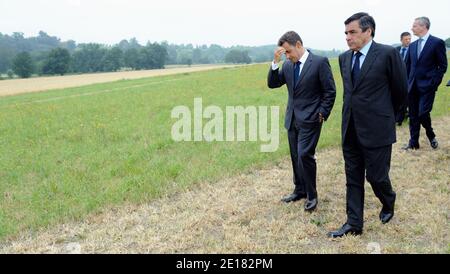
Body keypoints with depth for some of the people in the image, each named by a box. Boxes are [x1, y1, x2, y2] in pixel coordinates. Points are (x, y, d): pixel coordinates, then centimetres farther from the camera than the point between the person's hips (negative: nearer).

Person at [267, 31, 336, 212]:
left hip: (310, 119, -6)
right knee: (295, 157, 12)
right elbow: (272, 84, 5)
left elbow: (330, 92, -8)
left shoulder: (320, 62, -10)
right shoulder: (288, 65, 7)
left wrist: (322, 114, -11)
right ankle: (300, 190, 27)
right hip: (292, 119, 6)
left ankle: (311, 195, 4)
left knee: (305, 155, -12)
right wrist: (275, 62, -7)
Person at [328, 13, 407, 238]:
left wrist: (387, 115, 11)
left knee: (376, 176, 4)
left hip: (376, 129, -5)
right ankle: (354, 224, 20)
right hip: (351, 129, 6)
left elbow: (400, 91, 0)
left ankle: (388, 203, 37)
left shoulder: (388, 54, -11)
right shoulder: (344, 58, 7)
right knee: (353, 178, 9)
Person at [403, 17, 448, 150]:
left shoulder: (437, 43, -5)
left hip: (427, 86, -5)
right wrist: (407, 83, 8)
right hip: (413, 87, 5)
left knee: (423, 114, -11)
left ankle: (431, 136, 17)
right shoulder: (412, 45, 12)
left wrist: (434, 83, -10)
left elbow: (443, 66, -4)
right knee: (413, 116, 7)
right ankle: (413, 143, 16)